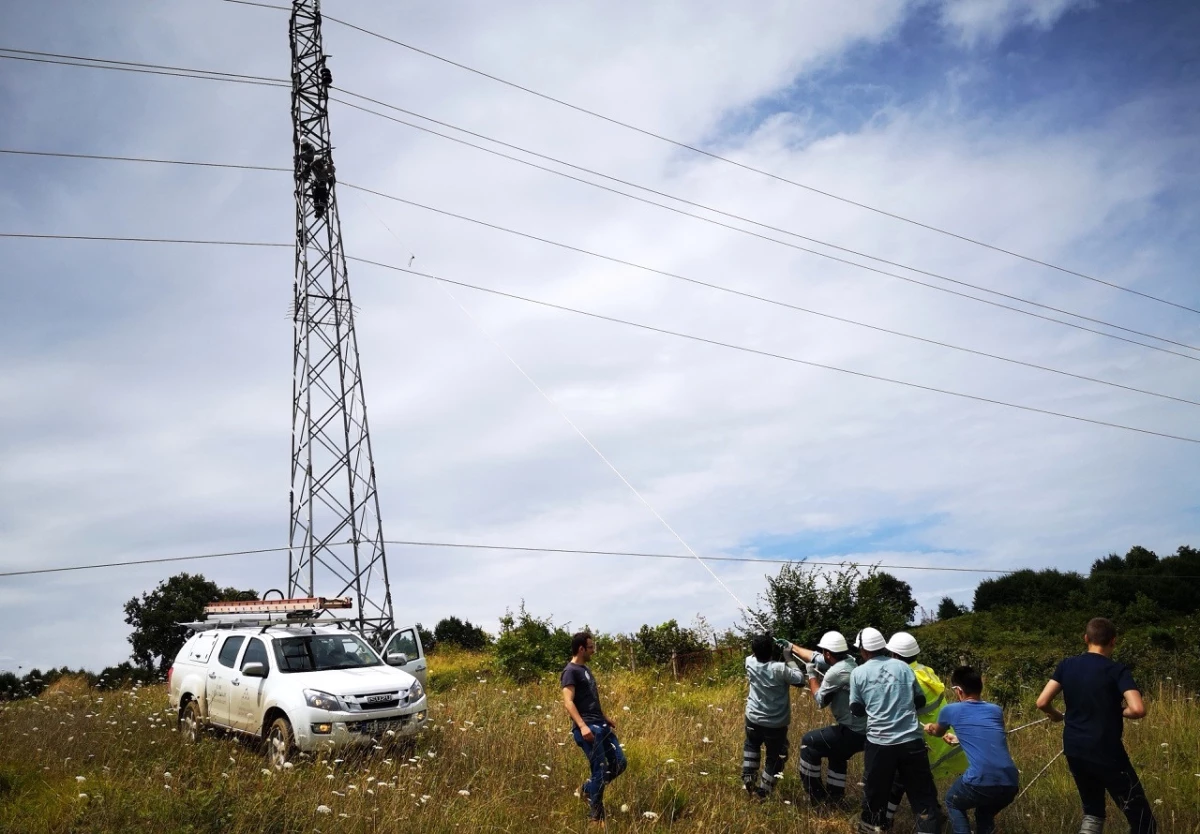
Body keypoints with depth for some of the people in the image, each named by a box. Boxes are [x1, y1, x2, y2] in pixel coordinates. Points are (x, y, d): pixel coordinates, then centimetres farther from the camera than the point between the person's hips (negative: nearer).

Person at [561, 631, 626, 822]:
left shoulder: (585, 669, 19)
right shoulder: (571, 671, -10)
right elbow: (568, 702, -20)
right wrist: (582, 726, -30)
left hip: (600, 725, 9)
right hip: (588, 728, -9)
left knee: (619, 764, 8)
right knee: (600, 770, -7)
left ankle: (587, 788, 25)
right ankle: (596, 817, 6)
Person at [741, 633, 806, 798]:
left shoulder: (750, 662, -13)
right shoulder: (780, 669, -27)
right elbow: (800, 680, -14)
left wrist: (760, 645, -1)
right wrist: (788, 657, -11)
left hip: (754, 718, 4)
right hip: (776, 723, -4)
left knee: (751, 745, 33)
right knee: (775, 757, 16)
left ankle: (748, 778, 33)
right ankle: (763, 791, 24)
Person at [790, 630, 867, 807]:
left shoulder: (836, 672, -21)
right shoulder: (848, 660, 6)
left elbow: (820, 701, -7)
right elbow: (816, 658, 19)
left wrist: (812, 675, 4)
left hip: (853, 733, -9)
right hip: (866, 731, 9)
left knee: (809, 742, 5)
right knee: (836, 755, 31)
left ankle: (815, 795, 14)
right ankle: (835, 798, 37)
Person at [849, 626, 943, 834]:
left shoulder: (858, 673, -1)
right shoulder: (903, 666, 3)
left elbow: (857, 709, 7)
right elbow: (920, 701, 12)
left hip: (879, 742, -1)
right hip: (911, 740, 1)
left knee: (875, 789, 17)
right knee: (923, 794, 6)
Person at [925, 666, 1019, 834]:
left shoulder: (951, 710, 9)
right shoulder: (996, 710, 18)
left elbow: (938, 733, 32)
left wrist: (929, 728, 55)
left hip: (980, 784, -4)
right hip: (1010, 785, 4)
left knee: (953, 802, 27)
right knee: (986, 812, 35)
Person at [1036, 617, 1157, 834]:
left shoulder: (1067, 665, 2)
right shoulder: (1117, 670, -9)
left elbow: (1042, 702, -3)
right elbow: (1138, 709, -23)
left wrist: (1056, 716, 17)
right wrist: (1119, 712, -2)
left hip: (1074, 750, 5)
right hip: (1107, 753, -5)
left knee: (1093, 813, 23)